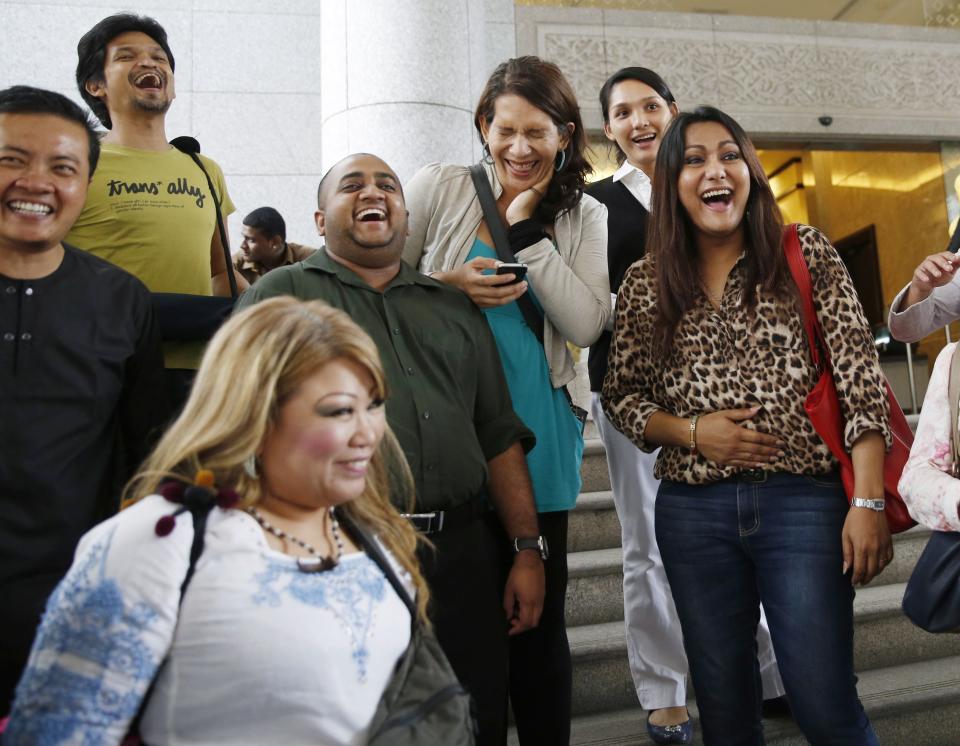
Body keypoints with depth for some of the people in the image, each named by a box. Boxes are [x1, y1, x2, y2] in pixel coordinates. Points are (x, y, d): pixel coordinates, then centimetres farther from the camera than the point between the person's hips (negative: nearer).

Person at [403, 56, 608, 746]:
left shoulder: (585, 218, 7)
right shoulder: (440, 188, 2)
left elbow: (586, 326, -7)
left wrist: (527, 229, -8)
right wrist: (447, 286, -13)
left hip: (536, 435, 1)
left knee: (539, 615, 10)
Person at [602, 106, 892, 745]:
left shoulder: (806, 254, 0)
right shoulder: (645, 283, 5)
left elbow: (861, 379, -4)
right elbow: (621, 396, 9)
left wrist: (869, 501, -10)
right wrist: (692, 432, -9)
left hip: (804, 501, -2)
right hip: (694, 512, 2)